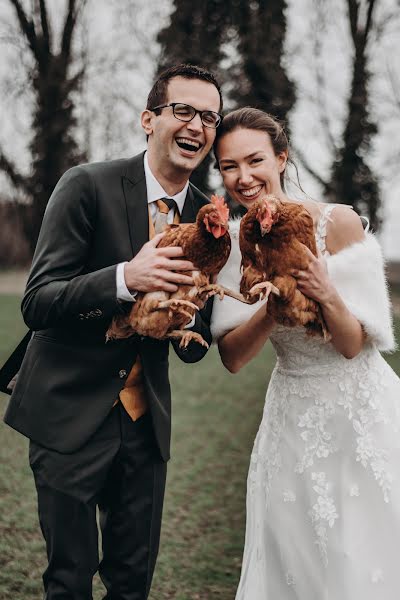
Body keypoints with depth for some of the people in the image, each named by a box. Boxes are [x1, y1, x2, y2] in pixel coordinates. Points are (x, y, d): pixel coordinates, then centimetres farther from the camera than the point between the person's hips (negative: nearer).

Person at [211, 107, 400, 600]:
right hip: (292, 416, 3)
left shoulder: (336, 223, -17)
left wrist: (327, 296, -35)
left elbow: (353, 346, -15)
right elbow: (232, 357, -11)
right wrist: (272, 308, -28)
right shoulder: (233, 241, -6)